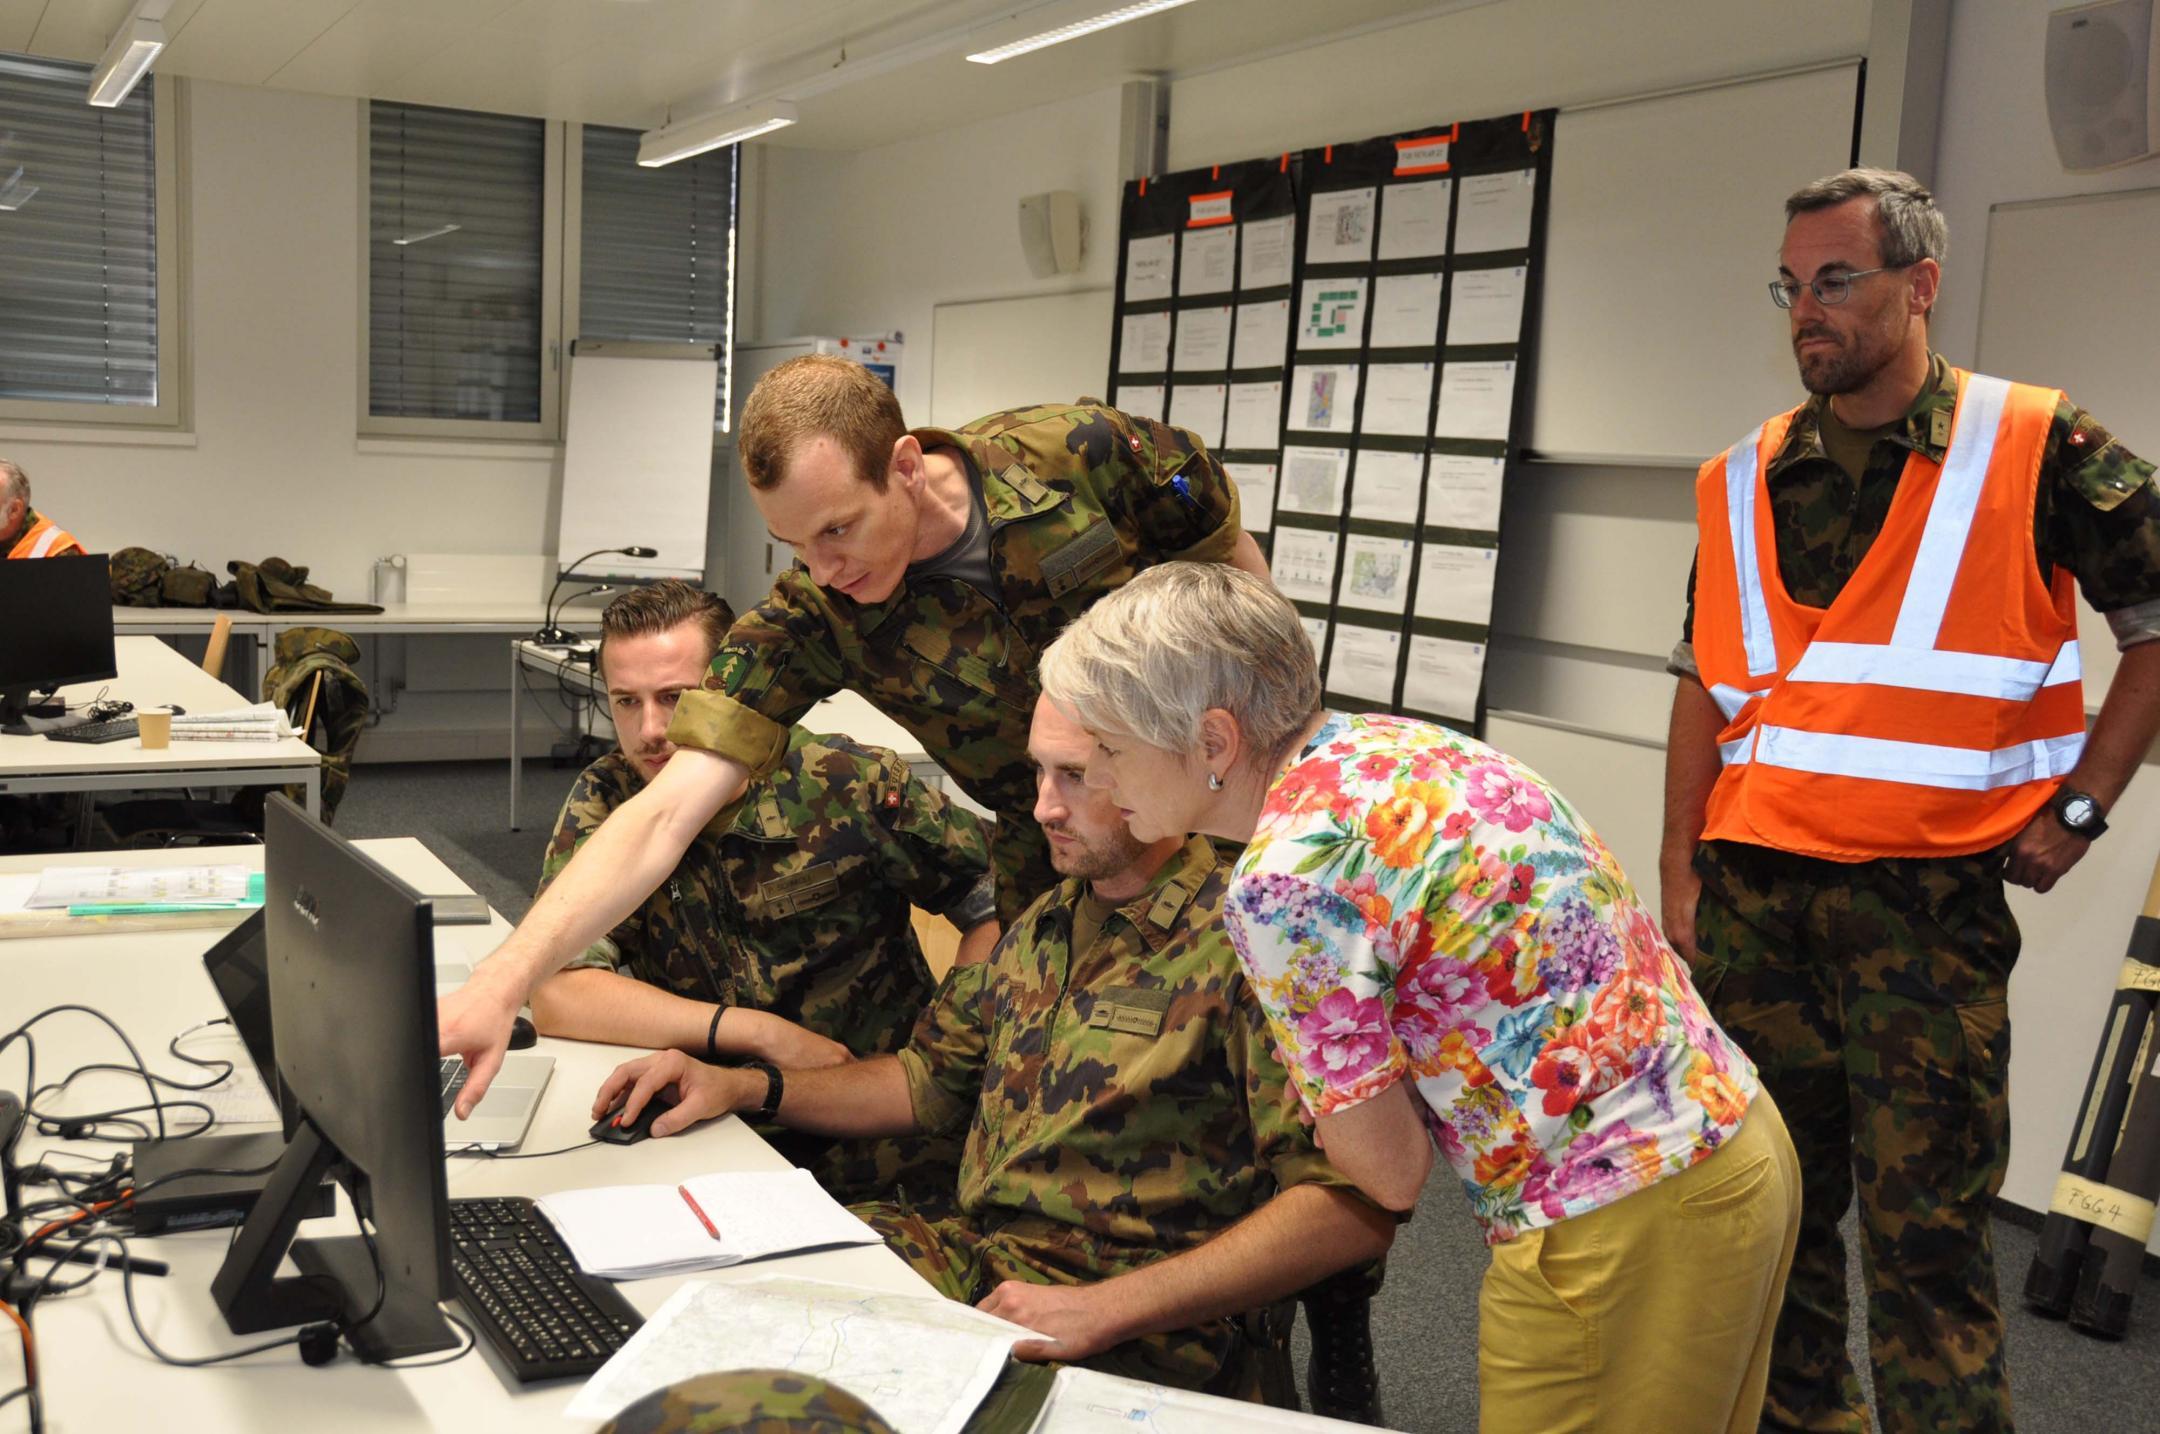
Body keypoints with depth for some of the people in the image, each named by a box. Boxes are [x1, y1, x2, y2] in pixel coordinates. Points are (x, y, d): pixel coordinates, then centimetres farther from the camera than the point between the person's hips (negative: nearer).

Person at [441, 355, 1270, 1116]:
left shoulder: (1090, 454, -23)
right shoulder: (809, 621, -21)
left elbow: (1236, 571, -4)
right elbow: (664, 817, -26)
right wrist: (503, 981, -40)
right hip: (1057, 871, 1)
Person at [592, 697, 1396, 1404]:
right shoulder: (1046, 924, 14)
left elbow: (1355, 1206, -21)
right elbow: (935, 1080, 26)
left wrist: (1105, 1309, -25)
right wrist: (742, 1087, 13)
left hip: (1133, 1331, -7)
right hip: (964, 1250, 8)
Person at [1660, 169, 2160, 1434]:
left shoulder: (2037, 450, -3)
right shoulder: (1744, 482, 9)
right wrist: (1681, 876, 9)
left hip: (1928, 895, -4)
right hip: (1754, 889, 4)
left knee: (1924, 1227, -1)